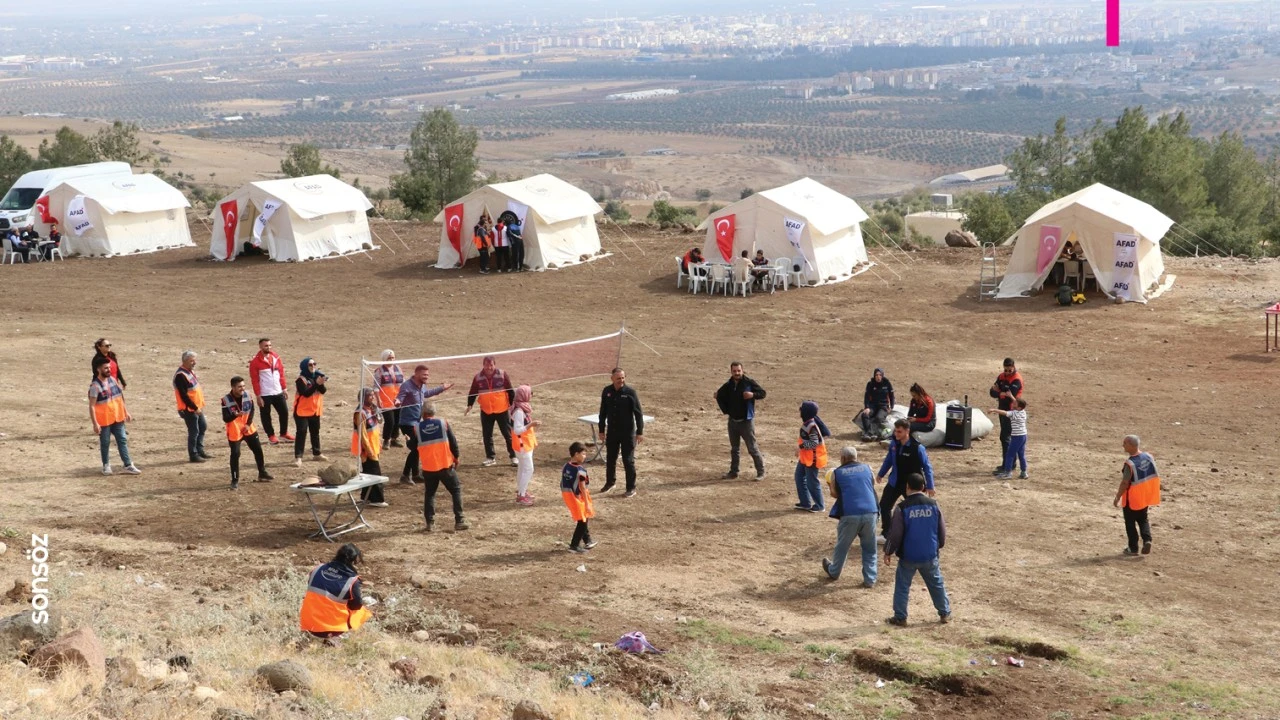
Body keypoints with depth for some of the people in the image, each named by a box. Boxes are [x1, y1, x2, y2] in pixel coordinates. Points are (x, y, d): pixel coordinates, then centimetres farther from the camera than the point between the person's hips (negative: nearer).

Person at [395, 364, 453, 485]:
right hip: (408, 423, -9)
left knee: (417, 448, 16)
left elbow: (426, 393, 29)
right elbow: (399, 399, -28)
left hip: (417, 423, 9)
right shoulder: (407, 386, -21)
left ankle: (415, 474, 29)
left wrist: (442, 388, 37)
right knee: (415, 449, -13)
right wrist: (397, 402, -53)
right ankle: (405, 475, -2)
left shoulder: (422, 386, 6)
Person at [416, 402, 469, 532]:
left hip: (428, 467, 1)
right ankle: (459, 521, 5)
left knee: (429, 494, 15)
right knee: (456, 491, 11)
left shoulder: (417, 427, -2)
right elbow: (453, 442, -1)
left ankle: (430, 522, 7)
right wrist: (456, 458, 14)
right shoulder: (443, 423, -4)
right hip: (445, 465, -1)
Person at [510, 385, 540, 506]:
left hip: (526, 443, 10)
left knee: (522, 468, 19)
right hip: (522, 444, -10)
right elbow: (517, 430, -28)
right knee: (528, 469, -6)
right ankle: (521, 496, -1)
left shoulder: (523, 408, 5)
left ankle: (521, 492, 30)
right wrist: (531, 425, -32)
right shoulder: (519, 411, -26)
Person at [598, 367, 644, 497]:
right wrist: (601, 430, 9)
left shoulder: (630, 392, -13)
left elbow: (638, 413, -10)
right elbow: (603, 412, 8)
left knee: (628, 461, 1)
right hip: (612, 431, 4)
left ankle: (631, 488, 12)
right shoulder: (606, 391, -2)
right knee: (610, 458, 16)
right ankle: (610, 482, 36)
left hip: (627, 432, -4)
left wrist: (640, 432, -12)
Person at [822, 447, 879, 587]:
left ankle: (833, 572, 38)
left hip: (850, 514, -1)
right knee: (869, 548, 15)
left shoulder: (837, 473, 8)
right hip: (870, 512, 1)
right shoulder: (867, 468, 14)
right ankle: (870, 579, 14)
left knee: (842, 546, 19)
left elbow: (834, 494, 16)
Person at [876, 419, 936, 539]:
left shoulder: (917, 448, -23)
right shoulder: (894, 443, -7)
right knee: (884, 505, 10)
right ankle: (886, 533, 27)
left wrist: (929, 486, -12)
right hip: (895, 482, 5)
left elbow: (927, 467, -14)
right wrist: (881, 474, 21)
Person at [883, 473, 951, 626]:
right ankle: (945, 613, 24)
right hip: (930, 555, 3)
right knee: (937, 584, 17)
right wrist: (938, 545, 22)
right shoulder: (933, 504, -3)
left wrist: (888, 552, 1)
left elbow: (895, 533, -12)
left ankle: (900, 617, 10)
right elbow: (942, 530, 4)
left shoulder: (902, 508, -14)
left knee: (902, 586, 9)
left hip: (908, 556, -3)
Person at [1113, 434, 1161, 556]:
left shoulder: (1129, 464, -26)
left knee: (1130, 522, 10)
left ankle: (1133, 547, 15)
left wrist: (1117, 498, -13)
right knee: (1143, 519, 21)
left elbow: (1125, 483, -23)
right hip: (1145, 496, 6)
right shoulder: (1148, 457, -4)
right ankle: (1147, 540, 1)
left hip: (1132, 498, -6)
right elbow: (1155, 475, 5)